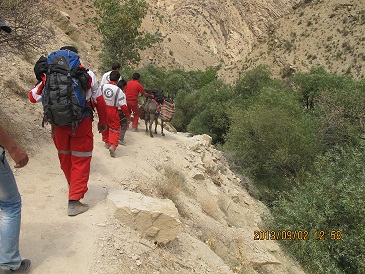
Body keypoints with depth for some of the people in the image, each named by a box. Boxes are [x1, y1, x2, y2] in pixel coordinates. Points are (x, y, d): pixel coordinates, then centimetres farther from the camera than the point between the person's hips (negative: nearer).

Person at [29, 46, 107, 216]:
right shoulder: (86, 74, 4)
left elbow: (33, 97, 8)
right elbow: (99, 100, 8)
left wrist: (43, 80, 19)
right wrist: (102, 122, 19)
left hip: (58, 124, 3)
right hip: (81, 123, -2)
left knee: (65, 157, 23)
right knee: (80, 161, 5)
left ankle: (74, 187, 45)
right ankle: (74, 202, 3)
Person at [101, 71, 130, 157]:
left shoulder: (102, 87, -4)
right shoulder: (118, 90, -14)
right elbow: (123, 105, -14)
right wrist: (127, 115, -2)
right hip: (112, 111, -4)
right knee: (115, 128, 4)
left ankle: (107, 142, 38)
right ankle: (113, 145, -14)